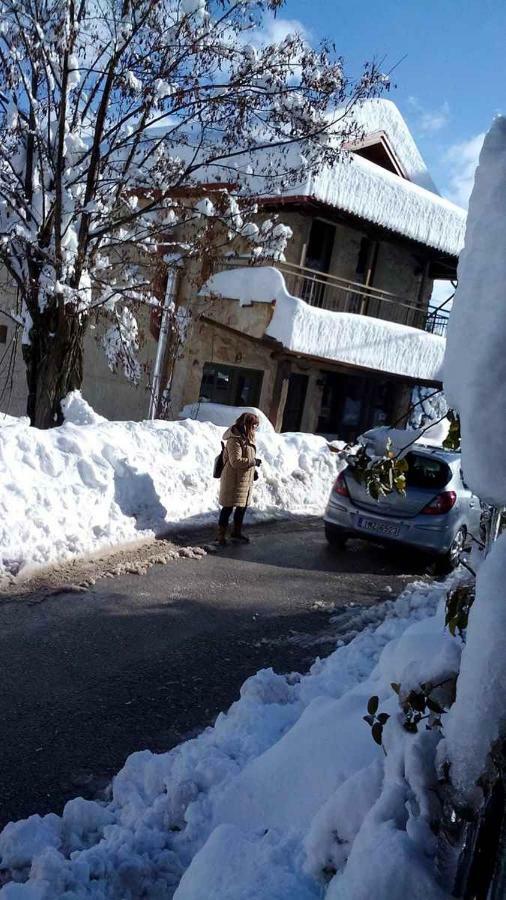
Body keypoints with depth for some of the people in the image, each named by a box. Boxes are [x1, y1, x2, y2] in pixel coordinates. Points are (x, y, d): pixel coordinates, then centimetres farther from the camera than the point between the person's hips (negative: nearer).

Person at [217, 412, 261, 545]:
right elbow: (236, 461, -26)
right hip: (233, 479, -9)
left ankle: (236, 532, 33)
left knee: (242, 506, 18)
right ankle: (221, 534, 10)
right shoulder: (235, 440, -21)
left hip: (246, 479, 10)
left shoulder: (248, 437, 9)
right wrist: (253, 462, -20)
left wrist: (253, 470, 14)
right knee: (228, 508, -1)